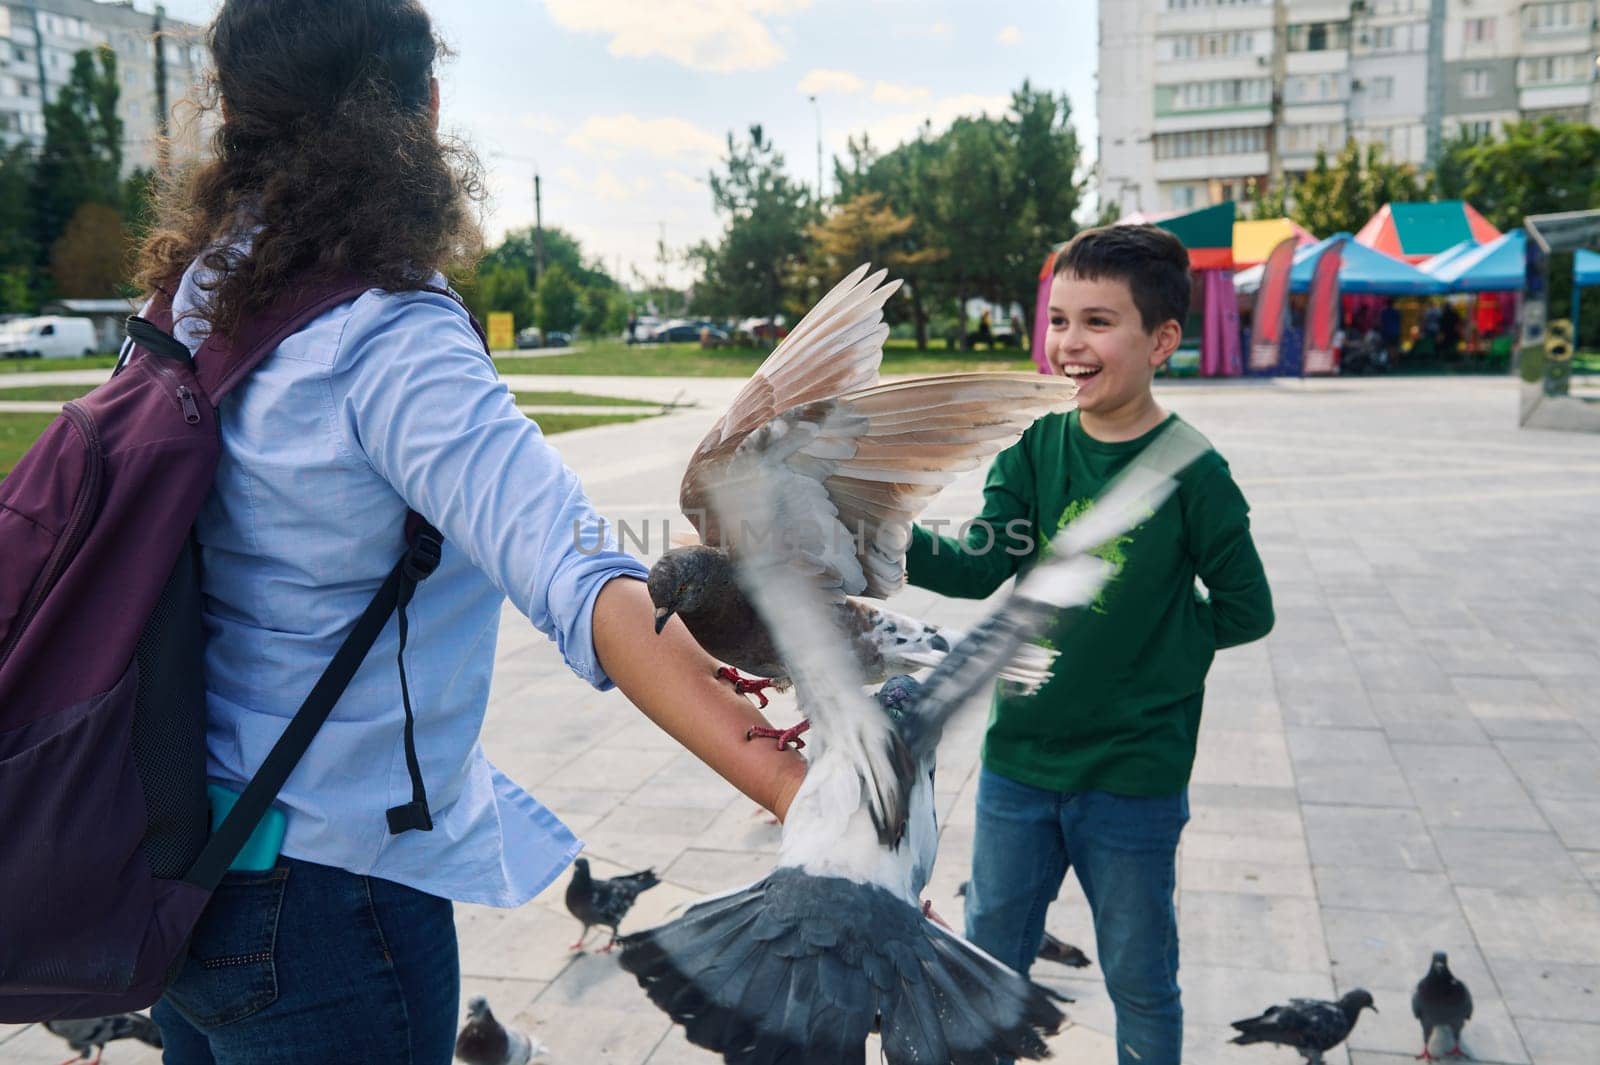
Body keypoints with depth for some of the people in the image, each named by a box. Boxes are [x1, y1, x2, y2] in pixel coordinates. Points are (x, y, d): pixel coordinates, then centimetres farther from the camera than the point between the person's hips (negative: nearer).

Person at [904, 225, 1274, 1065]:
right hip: (1020, 755, 4)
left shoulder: (1189, 469, -12)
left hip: (1132, 776, -3)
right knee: (988, 962, 20)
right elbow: (981, 566, -13)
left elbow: (1246, 609, -7)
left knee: (1140, 980, 15)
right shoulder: (1034, 452, -2)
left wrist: (1151, 644, -11)